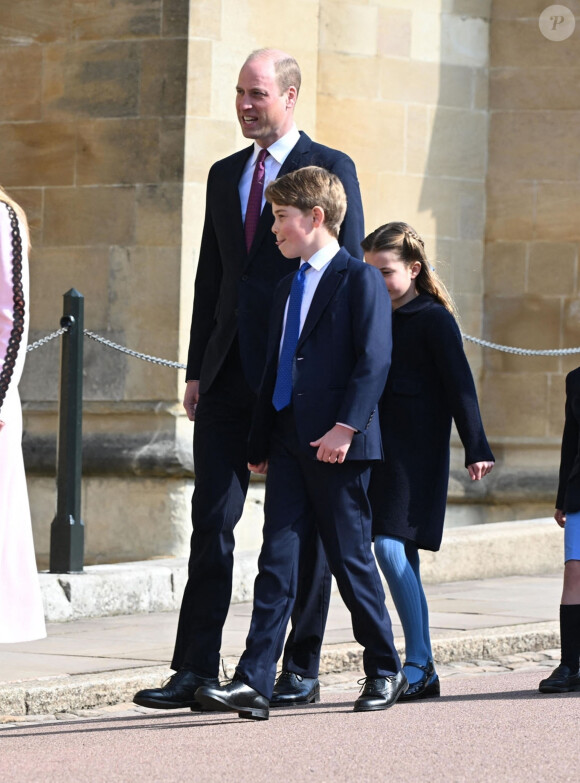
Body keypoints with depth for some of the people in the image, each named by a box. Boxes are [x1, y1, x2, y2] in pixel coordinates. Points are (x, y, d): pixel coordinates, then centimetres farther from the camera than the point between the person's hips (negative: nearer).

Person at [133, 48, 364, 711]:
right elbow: (210, 277, 18)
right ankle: (196, 670, -2)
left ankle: (302, 669, 10)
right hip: (230, 376, 5)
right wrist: (197, 370, 12)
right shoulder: (225, 175, 16)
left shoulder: (331, 169, -1)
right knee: (212, 519, -1)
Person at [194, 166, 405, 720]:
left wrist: (345, 426, -23)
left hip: (339, 447, -7)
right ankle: (254, 683, -8)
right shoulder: (287, 290, 19)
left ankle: (384, 670, 18)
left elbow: (374, 360, -14)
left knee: (351, 559, 2)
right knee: (277, 560, -2)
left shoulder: (360, 280, -5)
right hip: (288, 445, 7)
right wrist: (260, 444, 17)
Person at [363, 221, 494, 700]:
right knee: (401, 556, 6)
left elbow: (459, 385, -9)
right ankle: (422, 672, 9)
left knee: (390, 545, -17)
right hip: (377, 448, 7)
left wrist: (477, 448, -15)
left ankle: (419, 663, -14)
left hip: (416, 451, -7)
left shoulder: (434, 319, -5)